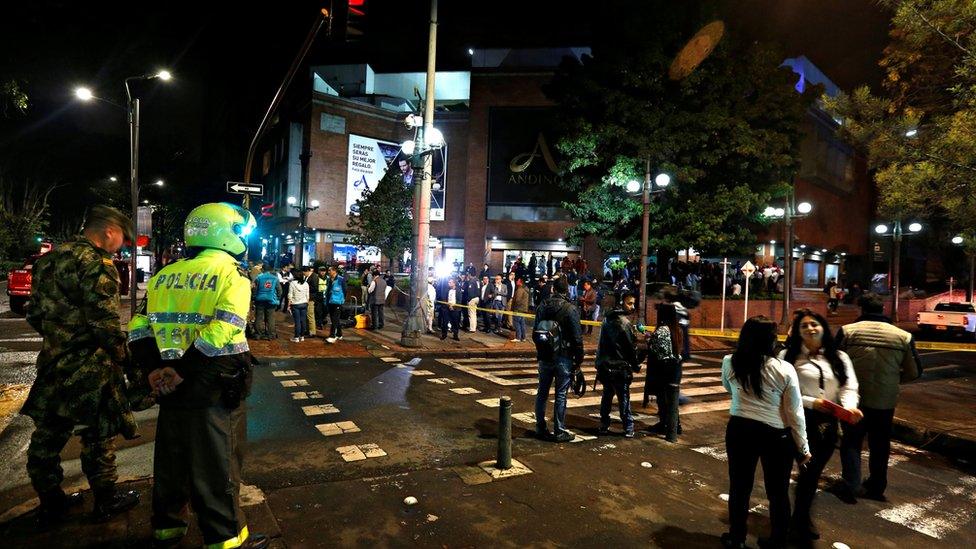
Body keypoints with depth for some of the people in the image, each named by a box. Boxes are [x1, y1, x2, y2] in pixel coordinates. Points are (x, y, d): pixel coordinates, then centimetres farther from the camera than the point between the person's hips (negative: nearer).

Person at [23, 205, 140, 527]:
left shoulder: (49, 259, 11)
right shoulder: (98, 264, -17)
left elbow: (35, 314, 16)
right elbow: (105, 321, -22)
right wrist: (121, 355, -9)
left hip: (52, 364, 8)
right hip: (90, 369, -8)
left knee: (48, 434, 16)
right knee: (99, 435, 6)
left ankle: (51, 503, 31)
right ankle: (106, 501, 21)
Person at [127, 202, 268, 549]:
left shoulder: (164, 276, 7)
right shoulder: (230, 275, -13)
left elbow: (140, 327, 3)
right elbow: (221, 334, -24)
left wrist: (155, 367, -2)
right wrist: (182, 371, -17)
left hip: (170, 388, 6)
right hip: (215, 390, -6)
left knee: (171, 460, 22)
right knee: (218, 466, 7)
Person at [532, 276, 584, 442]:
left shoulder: (542, 307, 3)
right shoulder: (570, 310, -12)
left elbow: (535, 332, 9)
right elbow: (577, 338, -13)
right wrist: (579, 359, -4)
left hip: (544, 357, 5)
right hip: (563, 358, -4)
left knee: (542, 393, 14)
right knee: (560, 395, 3)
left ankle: (541, 428, 22)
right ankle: (559, 432, 9)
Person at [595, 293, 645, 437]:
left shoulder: (608, 319, 7)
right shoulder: (624, 323, -18)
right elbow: (632, 348, -12)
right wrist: (636, 366, 0)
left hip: (604, 364, 7)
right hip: (619, 367, -7)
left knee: (607, 395, 16)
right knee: (623, 398, 3)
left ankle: (604, 425, 21)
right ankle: (628, 428, 11)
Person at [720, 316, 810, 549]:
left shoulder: (729, 363, -6)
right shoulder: (785, 370, -12)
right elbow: (795, 413, -5)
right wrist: (803, 446, 6)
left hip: (740, 429, 1)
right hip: (776, 435, -1)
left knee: (739, 486, 16)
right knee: (778, 491, 18)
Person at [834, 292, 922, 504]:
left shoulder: (847, 331, -11)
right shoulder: (903, 336, -3)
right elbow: (914, 372, 4)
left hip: (853, 398, -2)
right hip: (885, 401, 2)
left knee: (851, 441, 14)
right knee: (880, 446, 19)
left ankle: (850, 485, 7)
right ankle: (876, 488, 31)